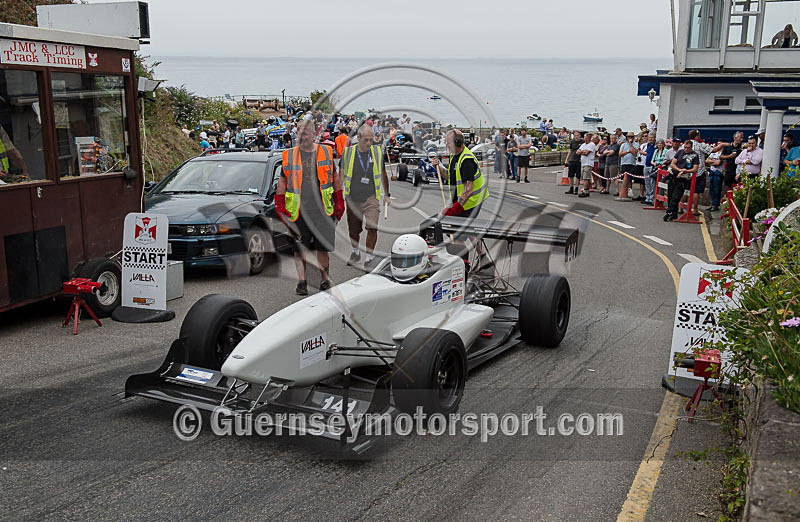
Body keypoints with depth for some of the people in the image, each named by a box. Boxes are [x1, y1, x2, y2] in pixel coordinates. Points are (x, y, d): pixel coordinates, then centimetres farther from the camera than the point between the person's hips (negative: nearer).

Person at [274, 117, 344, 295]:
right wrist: (279, 206, 3)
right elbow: (282, 182, 11)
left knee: (323, 248, 4)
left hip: (322, 211, 0)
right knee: (299, 248, 1)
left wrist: (339, 203, 10)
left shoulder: (326, 152, 7)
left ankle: (325, 279, 17)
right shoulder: (289, 155, 6)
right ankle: (301, 281, 8)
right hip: (298, 212, 0)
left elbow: (335, 179, 14)